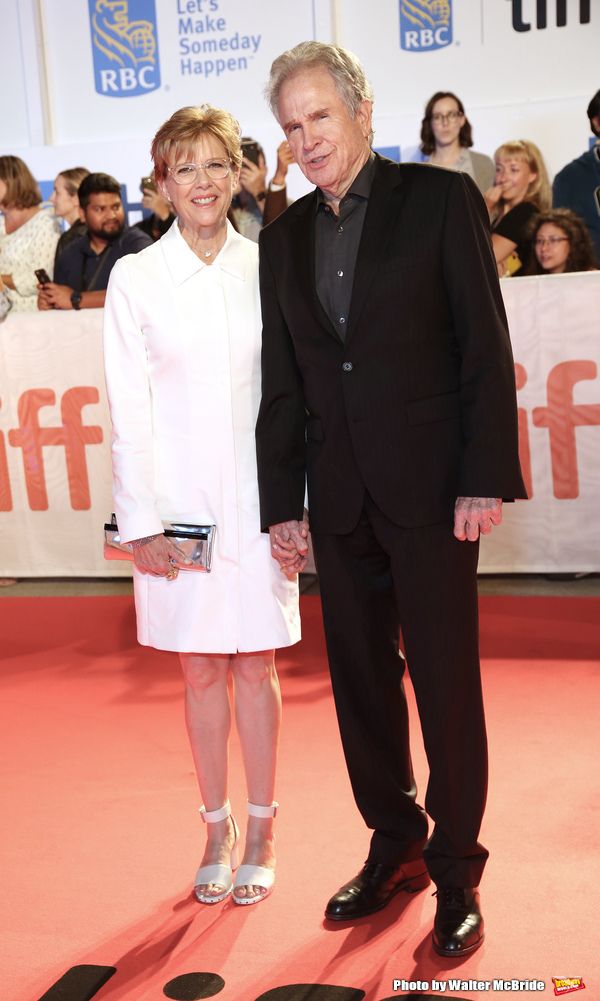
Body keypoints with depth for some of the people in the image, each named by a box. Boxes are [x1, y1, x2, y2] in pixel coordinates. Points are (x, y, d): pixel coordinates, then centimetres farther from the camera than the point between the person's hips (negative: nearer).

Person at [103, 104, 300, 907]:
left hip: (256, 497, 1)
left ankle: (261, 830, 22)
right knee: (201, 671, 9)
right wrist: (143, 523, -7)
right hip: (179, 499, 0)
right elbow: (128, 410, -2)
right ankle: (218, 828, 25)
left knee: (255, 665, 7)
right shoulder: (136, 279, 0)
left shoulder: (267, 269, 2)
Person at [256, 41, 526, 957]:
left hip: (429, 486, -4)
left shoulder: (440, 198, -1)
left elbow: (485, 348, -5)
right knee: (361, 681, 12)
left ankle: (456, 872, 19)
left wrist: (486, 476, -12)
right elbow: (282, 382, 11)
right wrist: (282, 502, 7)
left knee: (446, 681, 3)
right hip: (339, 497, 5)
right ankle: (394, 847, 30)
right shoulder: (284, 236, 12)